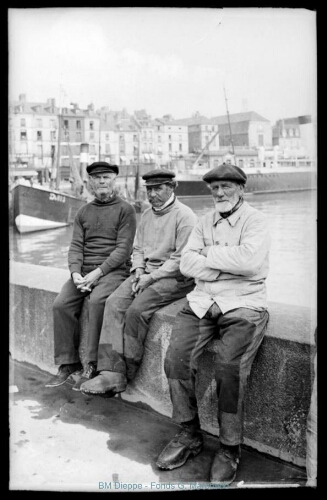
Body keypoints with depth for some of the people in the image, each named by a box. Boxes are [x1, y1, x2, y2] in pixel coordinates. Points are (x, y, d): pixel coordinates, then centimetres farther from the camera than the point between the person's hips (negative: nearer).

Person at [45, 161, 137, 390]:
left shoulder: (125, 209, 2)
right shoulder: (84, 212, 18)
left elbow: (123, 248, -7)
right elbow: (76, 246, 10)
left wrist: (98, 272, -17)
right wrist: (75, 272, -9)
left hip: (114, 270, -5)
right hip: (84, 270, 5)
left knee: (97, 301, -32)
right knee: (61, 304, -17)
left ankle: (92, 365, -20)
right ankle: (68, 363, -4)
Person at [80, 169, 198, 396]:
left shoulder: (184, 216, -9)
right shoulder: (147, 215, 17)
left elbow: (181, 259, -15)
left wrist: (151, 277, -16)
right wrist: (139, 271, 0)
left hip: (175, 277, -7)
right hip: (146, 273, 7)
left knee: (137, 309, -26)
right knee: (114, 303, -16)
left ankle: (126, 373, -9)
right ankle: (111, 373, -20)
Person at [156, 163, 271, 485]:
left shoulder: (254, 220, 0)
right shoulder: (205, 222, 17)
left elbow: (250, 262, -19)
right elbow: (186, 263, 4)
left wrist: (209, 255, -6)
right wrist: (230, 265, -9)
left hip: (243, 305, -5)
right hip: (202, 301, 5)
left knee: (229, 367, -25)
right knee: (176, 358, -14)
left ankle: (230, 448, -3)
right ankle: (189, 435, 5)